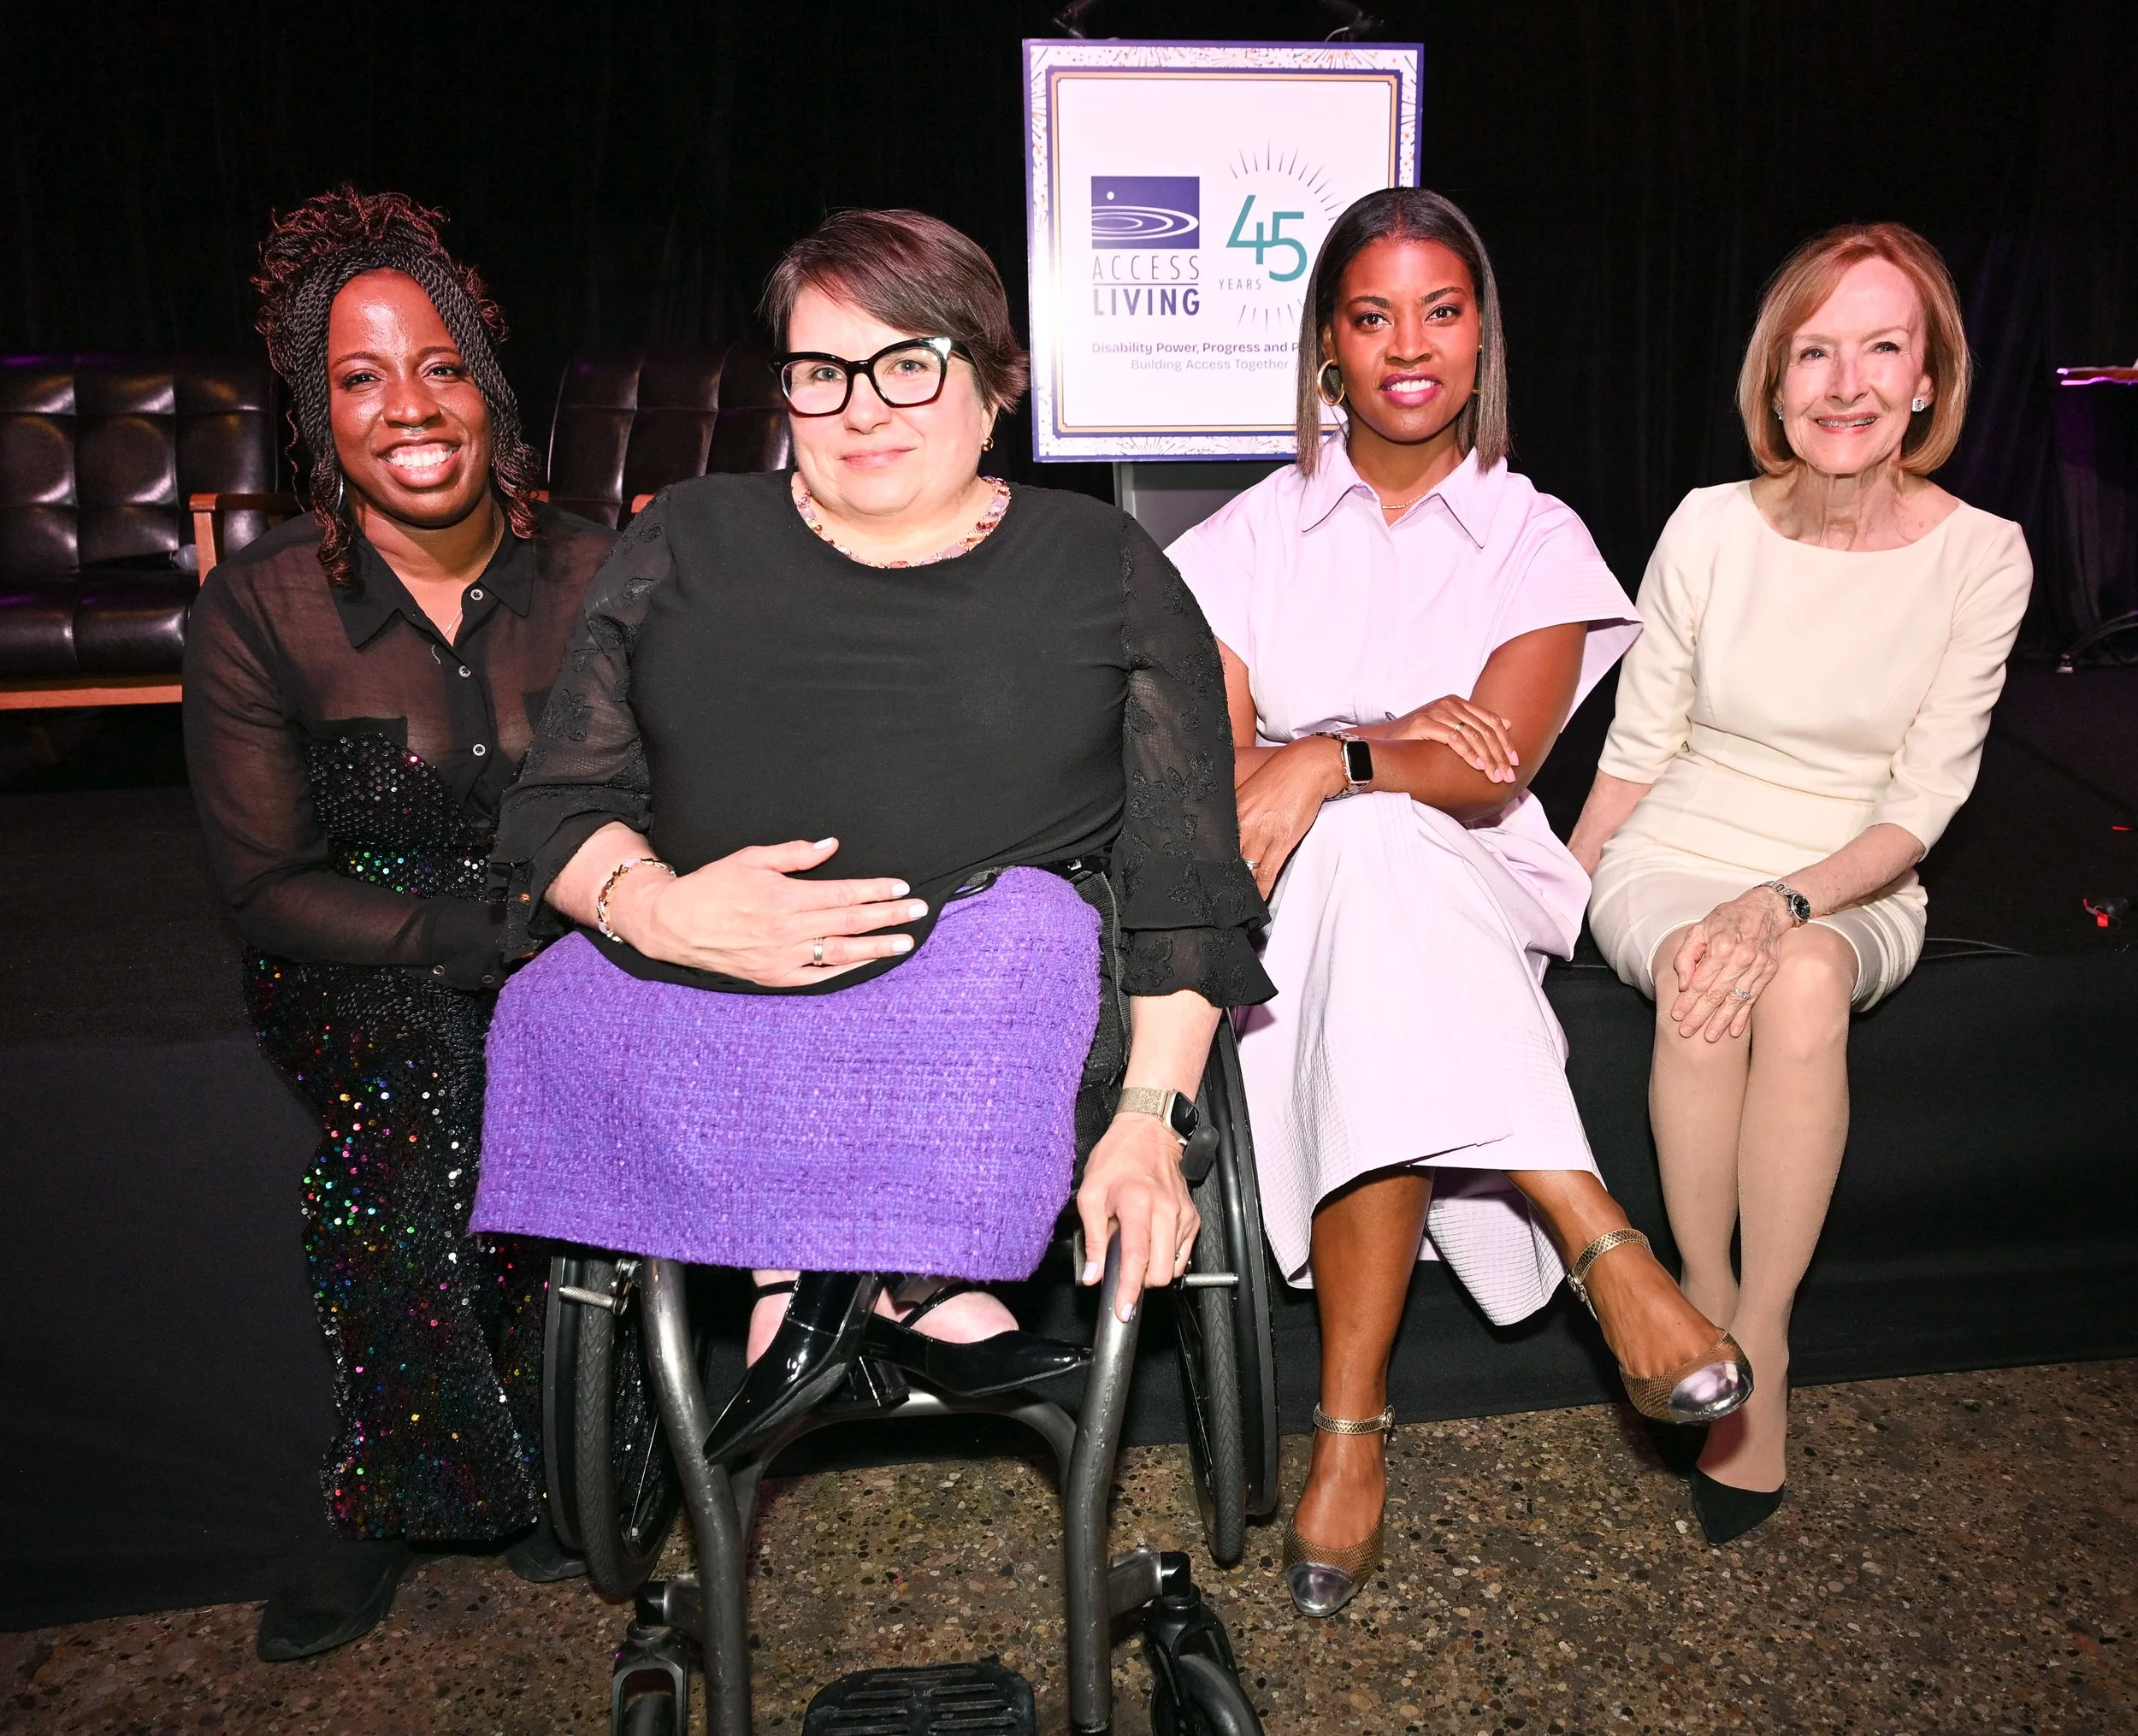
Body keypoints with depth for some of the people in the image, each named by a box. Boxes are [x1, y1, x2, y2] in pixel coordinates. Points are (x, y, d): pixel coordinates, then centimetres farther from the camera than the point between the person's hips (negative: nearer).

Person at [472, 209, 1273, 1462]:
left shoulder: (1103, 569, 9)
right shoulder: (685, 546, 14)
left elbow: (1185, 871, 1)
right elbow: (559, 807, 8)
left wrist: (1152, 1118, -13)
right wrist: (658, 908, -16)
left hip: (985, 1007, -1)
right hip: (702, 1013, 2)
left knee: (1032, 923, -31)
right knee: (561, 1008, -25)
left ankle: (818, 1277, -12)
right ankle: (910, 1286, -16)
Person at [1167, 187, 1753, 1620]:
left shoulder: (1537, 539, 9)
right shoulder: (1255, 535, 12)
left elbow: (1496, 764, -8)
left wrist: (1329, 764, -29)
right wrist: (1405, 742, -20)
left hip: (1471, 903, 0)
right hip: (1286, 898, 1)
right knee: (1372, 848, -37)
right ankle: (1599, 1241, -35)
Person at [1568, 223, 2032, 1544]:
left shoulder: (1981, 555, -5)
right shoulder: (1713, 528, -4)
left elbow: (1920, 805, -8)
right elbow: (1638, 751, 3)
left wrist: (1787, 902, -25)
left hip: (1853, 893, 0)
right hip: (1672, 869, 0)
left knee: (1801, 975, -35)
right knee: (1701, 977, -34)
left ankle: (1761, 1338, -21)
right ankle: (1704, 1303, -16)